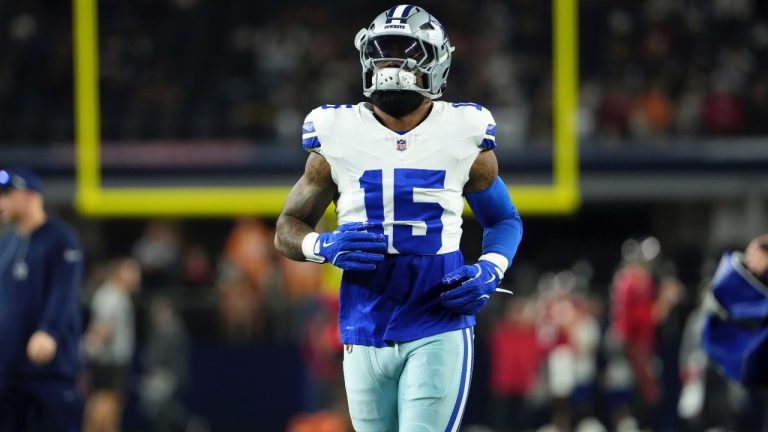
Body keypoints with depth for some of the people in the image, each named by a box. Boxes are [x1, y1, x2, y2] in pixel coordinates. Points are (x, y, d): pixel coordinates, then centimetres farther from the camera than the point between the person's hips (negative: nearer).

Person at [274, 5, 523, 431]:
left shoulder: (463, 137, 2)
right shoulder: (338, 139, 3)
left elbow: (504, 221, 15)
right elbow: (288, 228, 10)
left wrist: (489, 272, -6)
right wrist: (325, 247, -13)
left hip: (438, 332, -2)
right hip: (365, 335, 2)